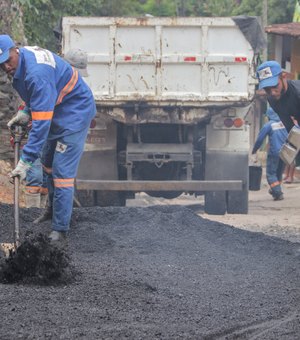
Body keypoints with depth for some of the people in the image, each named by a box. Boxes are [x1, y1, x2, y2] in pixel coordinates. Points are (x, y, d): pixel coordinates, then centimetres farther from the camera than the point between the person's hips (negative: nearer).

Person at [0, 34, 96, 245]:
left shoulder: (37, 74, -35)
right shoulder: (20, 63, -5)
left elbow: (42, 124, -37)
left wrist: (26, 161, -38)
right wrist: (26, 111, 2)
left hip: (76, 113, -10)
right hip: (58, 112, 10)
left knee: (62, 172, -14)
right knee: (48, 163, 24)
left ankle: (60, 231, -11)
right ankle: (53, 210, 43)